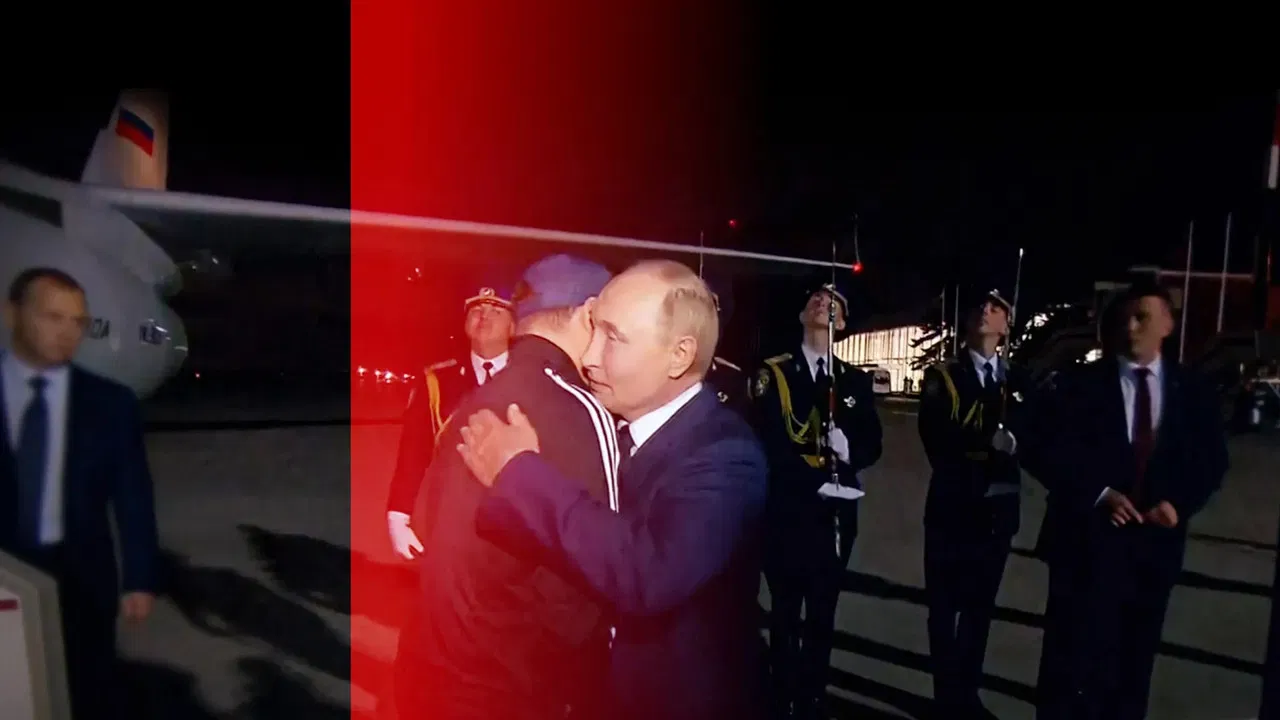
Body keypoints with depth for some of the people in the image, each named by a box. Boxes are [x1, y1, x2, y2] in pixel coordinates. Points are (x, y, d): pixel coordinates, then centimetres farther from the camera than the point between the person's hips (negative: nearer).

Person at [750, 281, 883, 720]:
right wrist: (812, 470, -15)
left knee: (822, 614, 13)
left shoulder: (856, 381, 10)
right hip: (785, 512, -2)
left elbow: (871, 445, 5)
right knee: (785, 613, 9)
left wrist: (848, 449, -16)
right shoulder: (773, 373, 1)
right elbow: (762, 438, -8)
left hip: (834, 514, 3)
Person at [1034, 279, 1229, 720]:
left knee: (1134, 658, 14)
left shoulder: (1194, 391, 7)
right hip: (1087, 538, -3)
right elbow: (1053, 455, -6)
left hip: (1155, 542, 3)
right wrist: (1099, 495, -19)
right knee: (1072, 652, -1)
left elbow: (1211, 463, 7)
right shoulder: (1079, 384, -1)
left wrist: (1180, 504, -10)